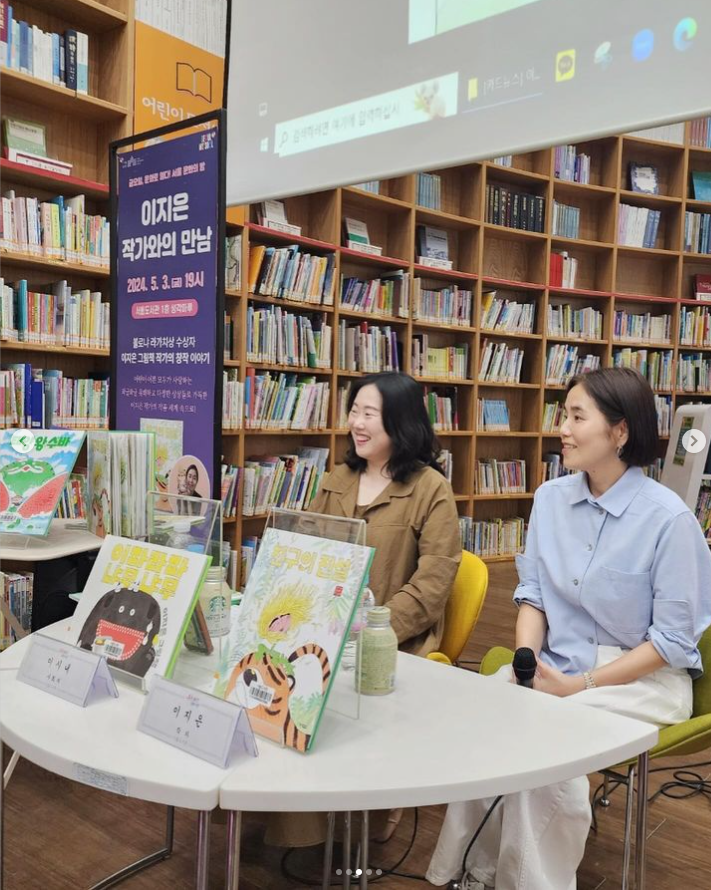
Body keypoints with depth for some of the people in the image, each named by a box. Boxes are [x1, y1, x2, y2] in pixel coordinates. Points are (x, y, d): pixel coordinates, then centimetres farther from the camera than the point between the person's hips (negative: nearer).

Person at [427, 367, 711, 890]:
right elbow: (533, 595, 6)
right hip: (558, 665, 5)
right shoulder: (551, 499, 2)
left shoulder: (668, 517, -16)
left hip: (644, 677, -4)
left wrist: (582, 684, -18)